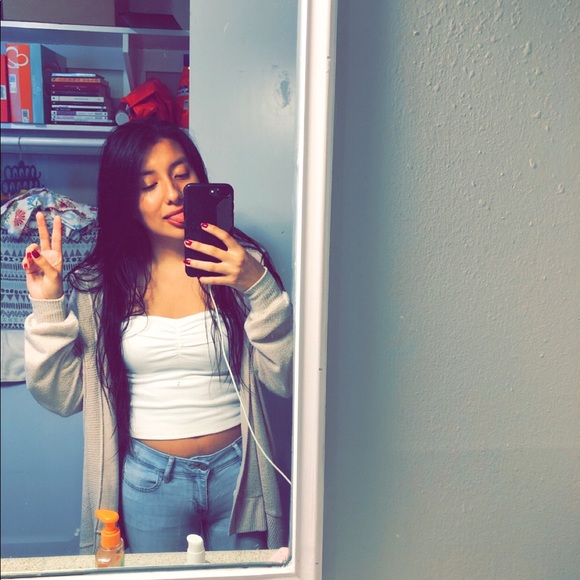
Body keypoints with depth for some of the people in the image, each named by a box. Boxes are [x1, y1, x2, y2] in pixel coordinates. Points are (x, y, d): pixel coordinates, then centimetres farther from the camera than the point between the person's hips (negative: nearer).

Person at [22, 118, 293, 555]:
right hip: (149, 481, 0)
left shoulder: (239, 263, -6)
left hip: (236, 472, 1)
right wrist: (47, 305, -13)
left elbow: (287, 380, -11)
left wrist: (258, 287, -23)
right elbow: (63, 398, -3)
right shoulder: (96, 284, -3)